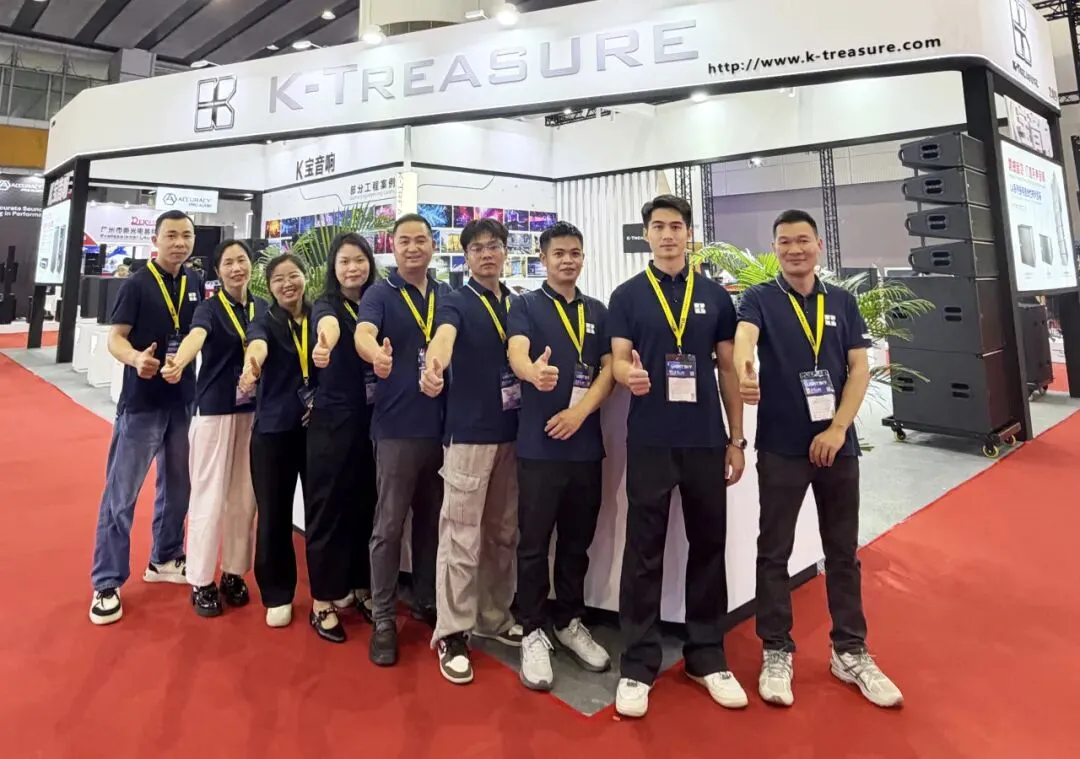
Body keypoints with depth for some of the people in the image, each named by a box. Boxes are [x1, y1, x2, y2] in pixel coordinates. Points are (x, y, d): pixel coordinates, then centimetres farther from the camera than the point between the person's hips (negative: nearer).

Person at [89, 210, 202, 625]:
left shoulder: (197, 286, 6)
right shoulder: (137, 285, -7)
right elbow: (115, 338, -13)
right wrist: (136, 358, -33)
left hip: (184, 401, 5)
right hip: (141, 403, -5)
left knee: (177, 486, 15)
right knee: (121, 494, 1)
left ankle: (165, 559, 32)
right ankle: (107, 583, 13)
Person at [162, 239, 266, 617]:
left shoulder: (263, 308, 8)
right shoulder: (209, 308, -7)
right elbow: (196, 336, -29)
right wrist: (178, 363, -49)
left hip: (253, 410, 4)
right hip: (214, 410, -4)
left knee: (244, 497, 10)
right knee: (209, 496, 0)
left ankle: (234, 573, 24)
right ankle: (201, 582, 14)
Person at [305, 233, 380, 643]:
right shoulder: (326, 305, -7)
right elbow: (329, 325, -33)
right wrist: (324, 344, -54)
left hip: (372, 420, 5)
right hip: (332, 421, -5)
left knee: (366, 505, 13)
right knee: (328, 506, 3)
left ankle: (360, 587, 30)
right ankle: (323, 600, 17)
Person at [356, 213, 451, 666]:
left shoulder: (449, 295, 9)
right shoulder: (380, 294, -4)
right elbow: (363, 334, -24)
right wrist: (377, 354, -46)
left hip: (443, 424, 4)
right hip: (397, 426, -4)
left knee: (432, 520, 15)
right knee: (389, 525, 2)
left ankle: (426, 603, 32)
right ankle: (383, 619, 16)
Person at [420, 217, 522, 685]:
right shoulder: (456, 302, -5)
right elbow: (444, 336, -27)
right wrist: (433, 367, -49)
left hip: (513, 432, 6)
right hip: (469, 432, -5)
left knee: (504, 534, 14)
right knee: (461, 537, -2)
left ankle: (494, 618, 30)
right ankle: (451, 634, 11)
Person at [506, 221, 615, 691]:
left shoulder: (598, 312, 13)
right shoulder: (525, 306, 1)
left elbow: (609, 368, 5)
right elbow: (517, 352, -18)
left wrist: (581, 410, -13)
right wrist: (534, 373, -42)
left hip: (587, 443, 4)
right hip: (539, 443, -4)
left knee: (578, 542, 14)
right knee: (534, 543, 4)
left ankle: (570, 624, 30)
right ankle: (533, 633, 18)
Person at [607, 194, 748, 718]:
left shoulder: (716, 296, 9)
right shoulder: (627, 296, 3)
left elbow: (728, 369, 10)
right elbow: (618, 361, -4)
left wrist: (737, 439, 6)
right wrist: (630, 375, -29)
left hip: (706, 439, 3)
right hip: (650, 440, -2)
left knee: (708, 545, 11)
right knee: (644, 551, 3)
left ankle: (707, 656, 28)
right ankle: (637, 664, 16)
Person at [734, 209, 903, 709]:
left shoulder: (843, 302, 9)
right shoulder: (759, 299, -1)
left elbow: (860, 368, 3)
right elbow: (744, 337, -22)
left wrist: (837, 428, -9)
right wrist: (744, 371, -46)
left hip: (838, 444, 3)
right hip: (781, 447, -3)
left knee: (843, 551, 13)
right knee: (774, 552, 5)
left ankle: (850, 652, 28)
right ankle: (776, 653, 20)